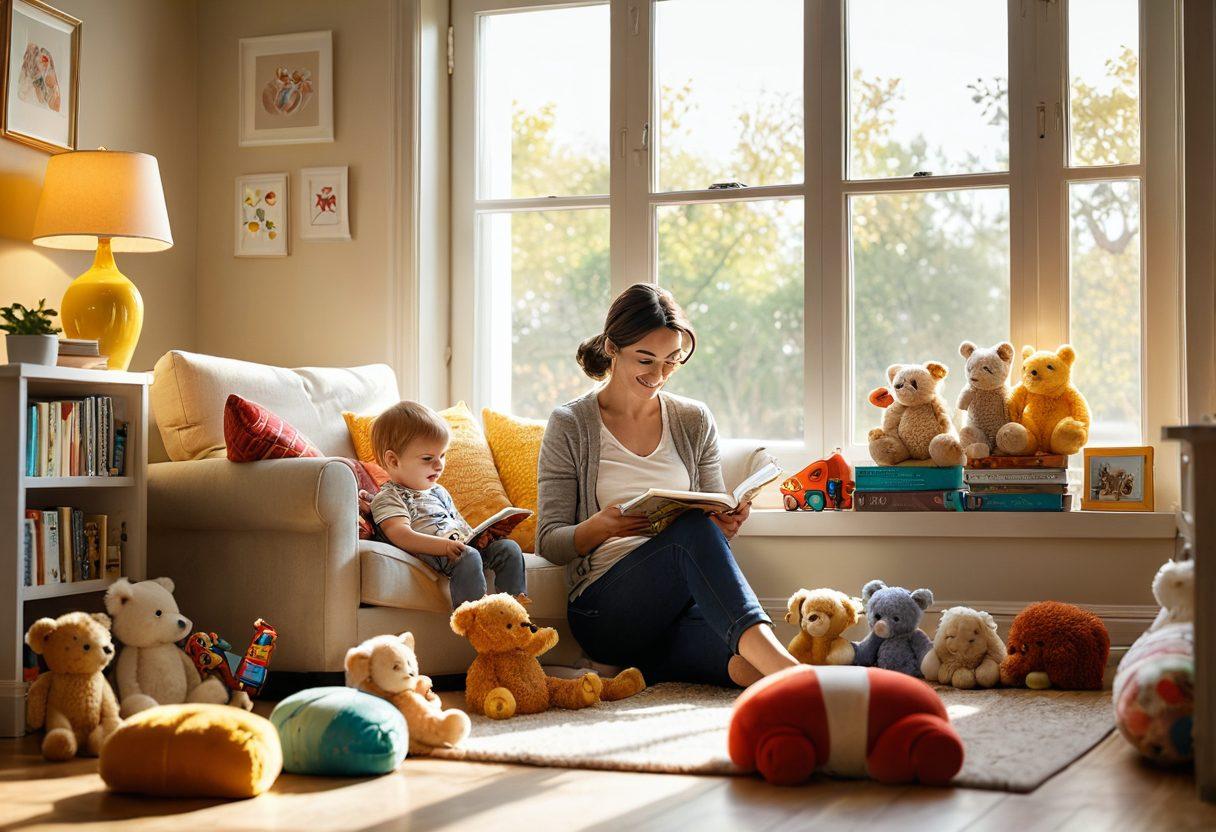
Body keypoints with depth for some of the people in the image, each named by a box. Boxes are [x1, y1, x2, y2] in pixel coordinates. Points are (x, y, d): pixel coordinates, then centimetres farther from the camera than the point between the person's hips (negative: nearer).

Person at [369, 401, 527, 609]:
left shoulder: (439, 492, 30)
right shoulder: (387, 498, 1)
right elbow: (402, 536, -16)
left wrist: (478, 537, 4)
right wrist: (444, 545, -30)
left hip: (463, 545, 9)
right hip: (430, 553, -9)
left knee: (508, 547, -10)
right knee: (468, 557, -35)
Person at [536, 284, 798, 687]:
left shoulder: (695, 421, 15)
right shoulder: (571, 425, 4)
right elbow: (548, 543, 2)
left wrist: (726, 525, -8)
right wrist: (600, 527, -21)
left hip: (681, 605, 3)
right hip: (604, 609, -3)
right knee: (691, 526, -37)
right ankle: (773, 658, -52)